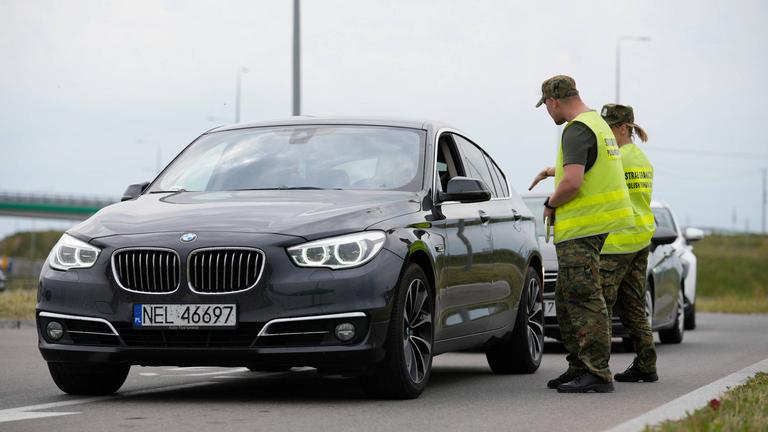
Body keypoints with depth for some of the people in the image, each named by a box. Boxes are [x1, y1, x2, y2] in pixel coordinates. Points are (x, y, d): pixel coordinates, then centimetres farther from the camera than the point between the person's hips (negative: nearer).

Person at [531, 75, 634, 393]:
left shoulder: (577, 130, -16)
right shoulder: (597, 123, 18)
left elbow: (572, 182, -26)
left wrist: (550, 204, -9)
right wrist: (554, 170, 46)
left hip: (581, 228, -11)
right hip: (591, 224, 11)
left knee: (584, 301, -10)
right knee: (567, 300, 16)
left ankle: (597, 374, -11)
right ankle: (579, 367, 20)